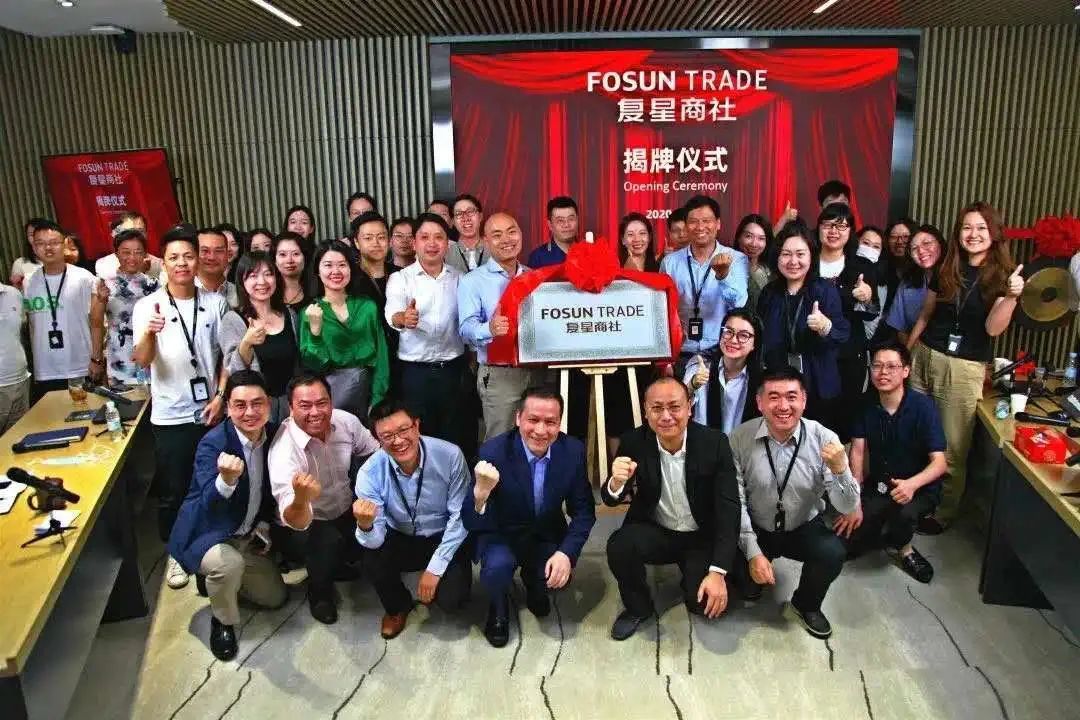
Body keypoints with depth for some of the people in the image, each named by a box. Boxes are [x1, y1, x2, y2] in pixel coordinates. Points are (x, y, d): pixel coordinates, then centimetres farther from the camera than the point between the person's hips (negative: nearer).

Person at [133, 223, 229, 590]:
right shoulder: (147, 306, -6)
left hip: (210, 410, 2)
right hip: (170, 416, -2)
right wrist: (149, 334, -37)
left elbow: (228, 355, 5)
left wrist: (220, 396, -5)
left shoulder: (215, 303, -1)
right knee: (172, 490, 9)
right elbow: (143, 361, -17)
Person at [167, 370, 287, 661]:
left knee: (276, 597, 10)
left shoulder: (274, 435, -7)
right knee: (229, 563, -37)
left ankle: (216, 578, 31)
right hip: (208, 534, -6)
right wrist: (227, 478, -56)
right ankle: (222, 621, -5)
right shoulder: (212, 444, -25)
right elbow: (210, 504, -37)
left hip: (247, 536, 6)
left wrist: (264, 525, 2)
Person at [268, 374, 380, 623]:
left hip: (348, 510, 6)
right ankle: (319, 592, -1)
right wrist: (300, 499, -62)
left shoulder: (345, 421, -16)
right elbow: (294, 522, -39)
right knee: (327, 542, -33)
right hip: (309, 524, -5)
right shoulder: (284, 451, -30)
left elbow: (374, 452, 3)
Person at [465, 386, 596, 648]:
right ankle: (498, 609, 7)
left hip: (548, 535, 3)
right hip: (502, 534, -3)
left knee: (559, 576, -22)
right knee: (497, 567, -31)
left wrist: (567, 553, -23)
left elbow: (583, 511, -6)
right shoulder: (493, 452, -25)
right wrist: (480, 492, -49)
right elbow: (472, 524, -26)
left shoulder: (573, 451, -16)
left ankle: (533, 583, 18)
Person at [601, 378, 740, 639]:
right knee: (619, 546, -29)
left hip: (701, 538, 0)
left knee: (706, 603, -20)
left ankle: (695, 577, 17)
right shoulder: (633, 443, -14)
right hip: (654, 533, 1)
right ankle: (638, 607, 2)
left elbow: (729, 509, -18)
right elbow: (610, 500, -11)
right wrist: (616, 482, -38)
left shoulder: (714, 443, -17)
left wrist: (718, 572, -26)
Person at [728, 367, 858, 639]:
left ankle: (806, 604, 7)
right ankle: (751, 575, 17)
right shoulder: (740, 439, -17)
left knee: (833, 553, -27)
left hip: (805, 528, 0)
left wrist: (840, 470, -37)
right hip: (755, 529, 0)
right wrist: (753, 553, -19)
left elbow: (848, 507, -17)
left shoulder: (824, 439, -17)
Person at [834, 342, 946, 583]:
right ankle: (888, 530, 21)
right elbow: (857, 452, -8)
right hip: (877, 485, 3)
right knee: (846, 542, -12)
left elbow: (939, 462, -21)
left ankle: (900, 544, 0)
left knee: (904, 511, -37)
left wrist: (912, 484, -42)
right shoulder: (866, 404, -6)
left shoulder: (922, 406, -18)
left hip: (919, 487, -3)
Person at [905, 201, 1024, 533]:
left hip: (965, 368, -3)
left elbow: (994, 328, -14)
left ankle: (944, 513, 21)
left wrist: (1011, 296, -30)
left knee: (952, 449, 4)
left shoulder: (1003, 274, -4)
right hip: (925, 357, 4)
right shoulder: (945, 270, 7)